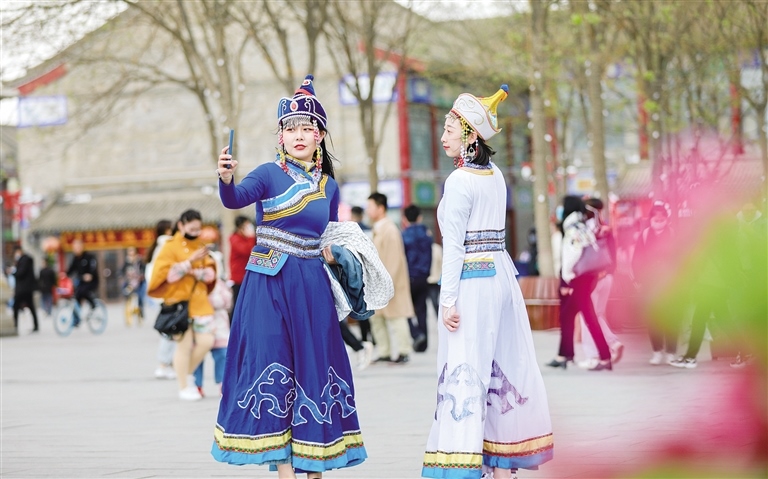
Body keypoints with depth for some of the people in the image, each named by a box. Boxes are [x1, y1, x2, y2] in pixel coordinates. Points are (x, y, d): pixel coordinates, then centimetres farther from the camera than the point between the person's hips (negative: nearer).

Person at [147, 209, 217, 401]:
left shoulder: (200, 247, 15)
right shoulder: (170, 247, -4)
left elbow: (210, 273, 7)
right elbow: (167, 274, -15)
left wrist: (196, 272, -13)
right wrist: (190, 261, -19)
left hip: (200, 302, 6)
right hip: (179, 302, -6)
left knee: (206, 341, 0)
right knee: (185, 345, -4)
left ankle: (187, 374, 22)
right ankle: (184, 387, 7)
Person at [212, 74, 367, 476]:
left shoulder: (328, 186, 10)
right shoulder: (269, 174, -3)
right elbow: (236, 199, -23)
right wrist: (227, 179, -42)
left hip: (312, 288, 4)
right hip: (269, 285, -4)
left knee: (315, 368, 5)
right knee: (272, 367, -6)